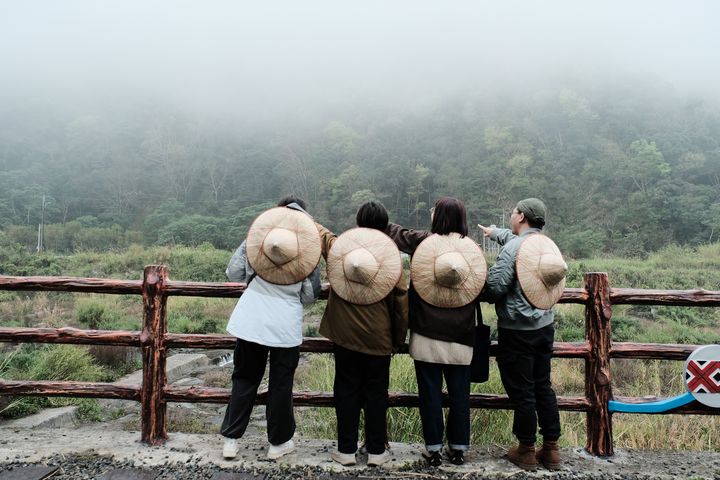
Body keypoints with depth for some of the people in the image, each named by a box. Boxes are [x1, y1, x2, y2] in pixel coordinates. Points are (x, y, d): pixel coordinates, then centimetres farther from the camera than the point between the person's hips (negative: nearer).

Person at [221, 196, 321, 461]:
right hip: (286, 325, -1)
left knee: (244, 379, 16)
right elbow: (309, 296, -2)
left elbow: (233, 273, 5)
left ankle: (231, 439, 24)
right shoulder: (310, 248, -2)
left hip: (251, 320, 2)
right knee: (281, 384, 12)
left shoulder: (255, 235, 0)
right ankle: (279, 442, 26)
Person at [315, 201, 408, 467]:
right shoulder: (391, 255, -5)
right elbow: (401, 301, -4)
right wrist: (398, 339, 5)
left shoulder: (337, 246, -3)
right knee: (376, 392, 12)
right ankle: (376, 451, 21)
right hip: (378, 337, -1)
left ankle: (346, 450, 20)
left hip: (344, 334, 1)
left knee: (347, 390, 12)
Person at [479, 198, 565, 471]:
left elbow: (494, 288, -22)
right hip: (545, 326, 7)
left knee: (521, 392, 5)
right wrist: (494, 232, 40)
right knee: (543, 387, 17)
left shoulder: (512, 248, -18)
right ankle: (551, 449, 26)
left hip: (517, 331, -7)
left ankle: (526, 451, 19)